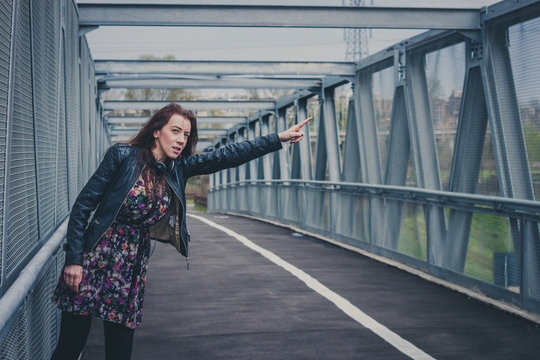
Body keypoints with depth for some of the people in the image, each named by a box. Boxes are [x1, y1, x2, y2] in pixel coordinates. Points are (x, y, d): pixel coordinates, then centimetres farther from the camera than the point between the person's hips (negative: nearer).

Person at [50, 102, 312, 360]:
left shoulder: (179, 167, 5)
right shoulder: (123, 156, -8)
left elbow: (227, 156, 1)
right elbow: (83, 205, -7)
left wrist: (278, 138, -4)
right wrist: (74, 259, -12)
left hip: (133, 268, 4)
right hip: (95, 260, -4)